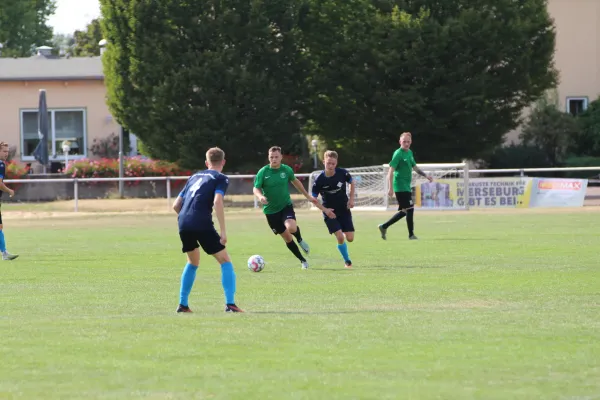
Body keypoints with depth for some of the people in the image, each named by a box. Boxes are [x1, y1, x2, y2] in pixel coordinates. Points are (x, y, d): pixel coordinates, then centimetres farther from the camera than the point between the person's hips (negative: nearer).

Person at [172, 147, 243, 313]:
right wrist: (223, 231, -13)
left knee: (193, 262, 27)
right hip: (203, 224, -6)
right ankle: (230, 304, -8)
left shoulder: (194, 177, 25)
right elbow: (217, 202, -12)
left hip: (183, 224, 6)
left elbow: (176, 205, 22)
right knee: (225, 261, 5)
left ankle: (183, 304, 23)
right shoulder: (220, 178, 7)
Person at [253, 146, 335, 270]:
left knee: (291, 228, -30)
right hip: (271, 210, 0)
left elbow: (295, 181, 15)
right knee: (287, 237, 4)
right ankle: (303, 260, 22)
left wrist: (308, 196, 21)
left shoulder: (286, 170, -4)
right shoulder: (263, 172, -10)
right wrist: (260, 196, -31)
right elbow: (256, 189, -7)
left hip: (286, 205, 0)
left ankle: (300, 239, 6)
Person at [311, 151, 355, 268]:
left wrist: (351, 199, -1)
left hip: (344, 210, 2)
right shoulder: (319, 180, -18)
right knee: (340, 237, -16)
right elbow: (314, 198, -7)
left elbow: (351, 183, 9)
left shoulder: (342, 173, -13)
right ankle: (347, 261, 7)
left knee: (350, 238, -4)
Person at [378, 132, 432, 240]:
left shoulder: (409, 153, 13)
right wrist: (391, 188, -23)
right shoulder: (398, 154, -12)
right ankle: (411, 234, -2)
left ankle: (384, 227, 19)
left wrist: (426, 176, 15)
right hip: (400, 186, -9)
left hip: (406, 186, 9)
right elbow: (391, 171, -17)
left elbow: (415, 167, 26)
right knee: (409, 208, -9)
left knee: (404, 211, 11)